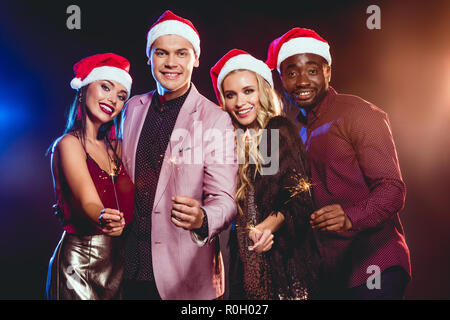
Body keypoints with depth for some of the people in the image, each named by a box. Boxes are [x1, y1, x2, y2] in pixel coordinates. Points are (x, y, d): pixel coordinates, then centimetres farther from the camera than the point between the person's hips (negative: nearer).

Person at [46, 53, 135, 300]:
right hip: (80, 261, -6)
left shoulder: (114, 147, 11)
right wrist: (103, 218, -44)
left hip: (117, 259, 6)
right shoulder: (69, 143, -10)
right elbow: (88, 200, -25)